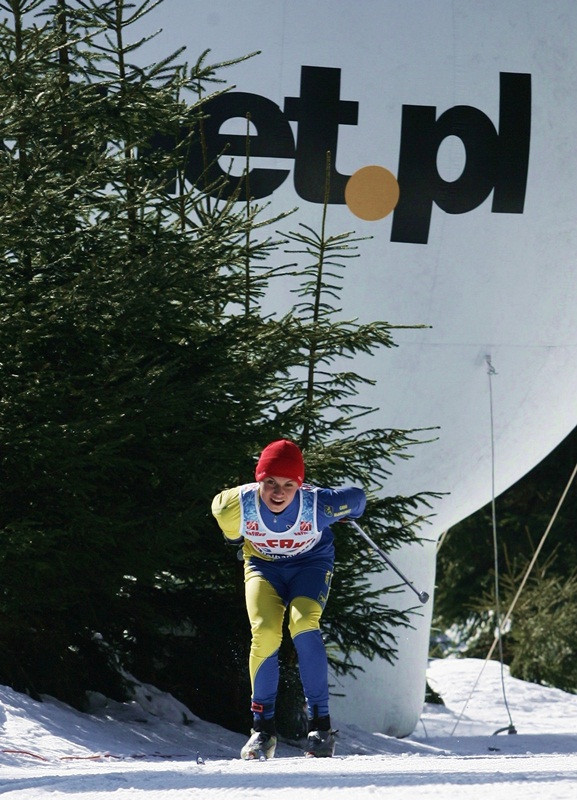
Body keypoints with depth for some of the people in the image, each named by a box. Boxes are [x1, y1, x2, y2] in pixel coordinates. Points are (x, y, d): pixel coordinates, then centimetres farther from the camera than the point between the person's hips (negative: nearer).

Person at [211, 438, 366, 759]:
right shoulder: (238, 505, -29)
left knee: (304, 625, -27)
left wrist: (348, 513, 10)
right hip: (263, 565, 1)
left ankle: (320, 723, -20)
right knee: (265, 632, -23)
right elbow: (219, 507, -3)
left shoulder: (318, 504, -33)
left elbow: (356, 498, -12)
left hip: (311, 562, -1)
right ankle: (263, 727, -10)